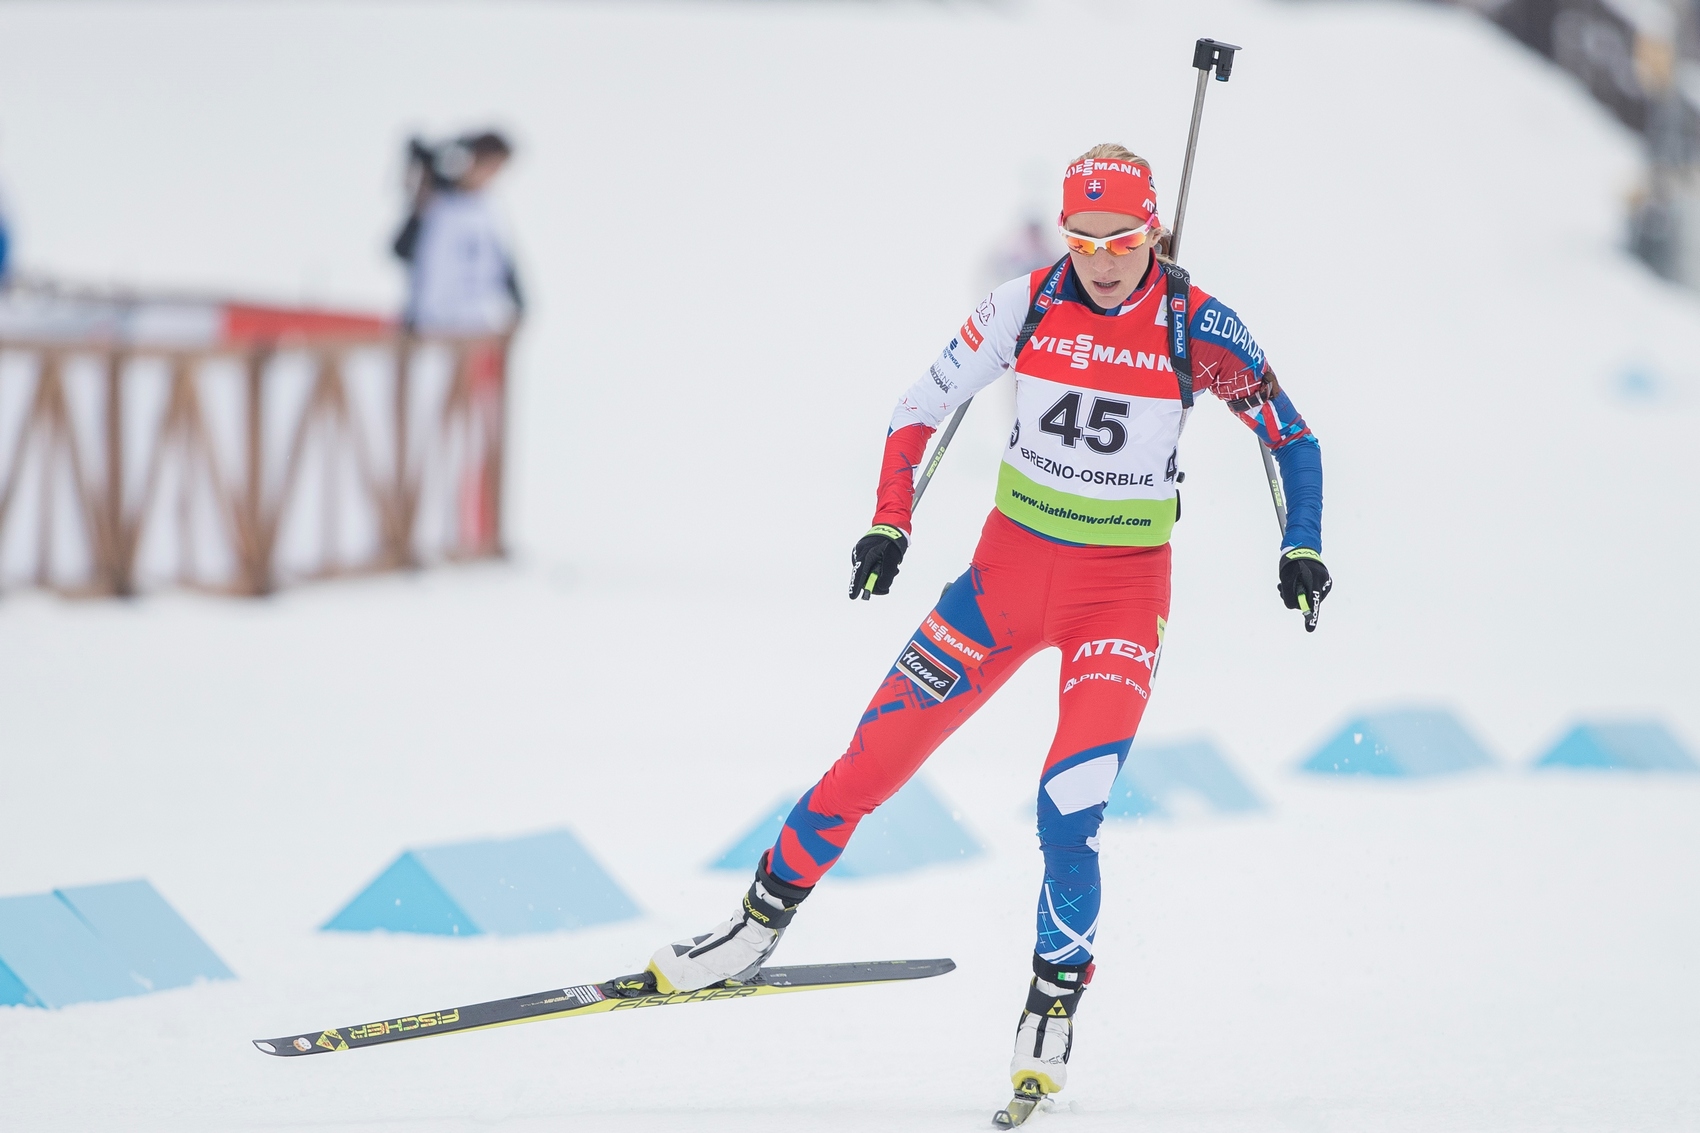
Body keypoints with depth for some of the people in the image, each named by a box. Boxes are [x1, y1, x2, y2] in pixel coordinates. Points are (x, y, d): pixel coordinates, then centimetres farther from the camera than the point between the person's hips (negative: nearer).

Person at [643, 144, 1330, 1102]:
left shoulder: (1197, 326, -11)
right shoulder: (1026, 306, -6)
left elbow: (1293, 439, -3)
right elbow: (924, 408, 5)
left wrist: (1302, 550, -16)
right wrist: (890, 527, -2)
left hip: (1122, 589, -2)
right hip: (1011, 564, 2)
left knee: (1071, 809, -18)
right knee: (874, 761, 2)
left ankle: (1054, 1009, -2)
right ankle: (759, 928, 19)